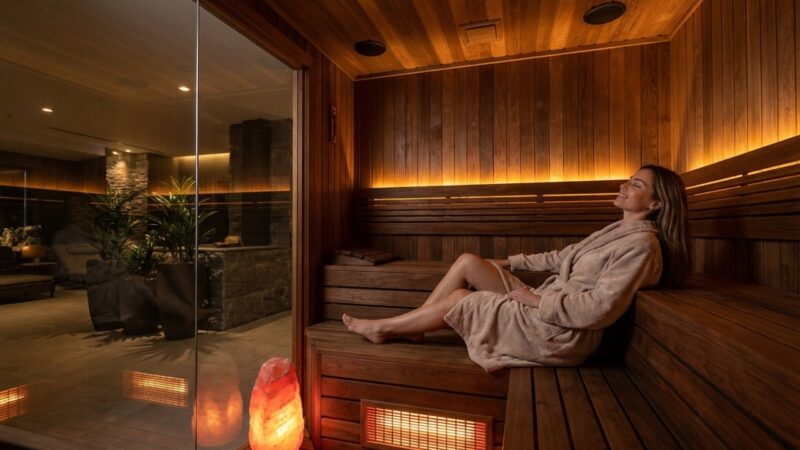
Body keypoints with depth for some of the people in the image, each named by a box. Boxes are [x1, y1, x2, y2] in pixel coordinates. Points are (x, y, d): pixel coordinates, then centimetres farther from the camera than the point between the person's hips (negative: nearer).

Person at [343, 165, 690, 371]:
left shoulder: (641, 244, -15)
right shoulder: (619, 230, 15)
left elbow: (599, 309, -25)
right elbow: (562, 257, 19)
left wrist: (538, 299, -19)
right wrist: (509, 262, 17)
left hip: (562, 333, -9)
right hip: (545, 308, 9)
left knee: (457, 300, -7)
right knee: (467, 262, 0)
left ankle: (382, 328, 12)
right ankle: (410, 328, 8)